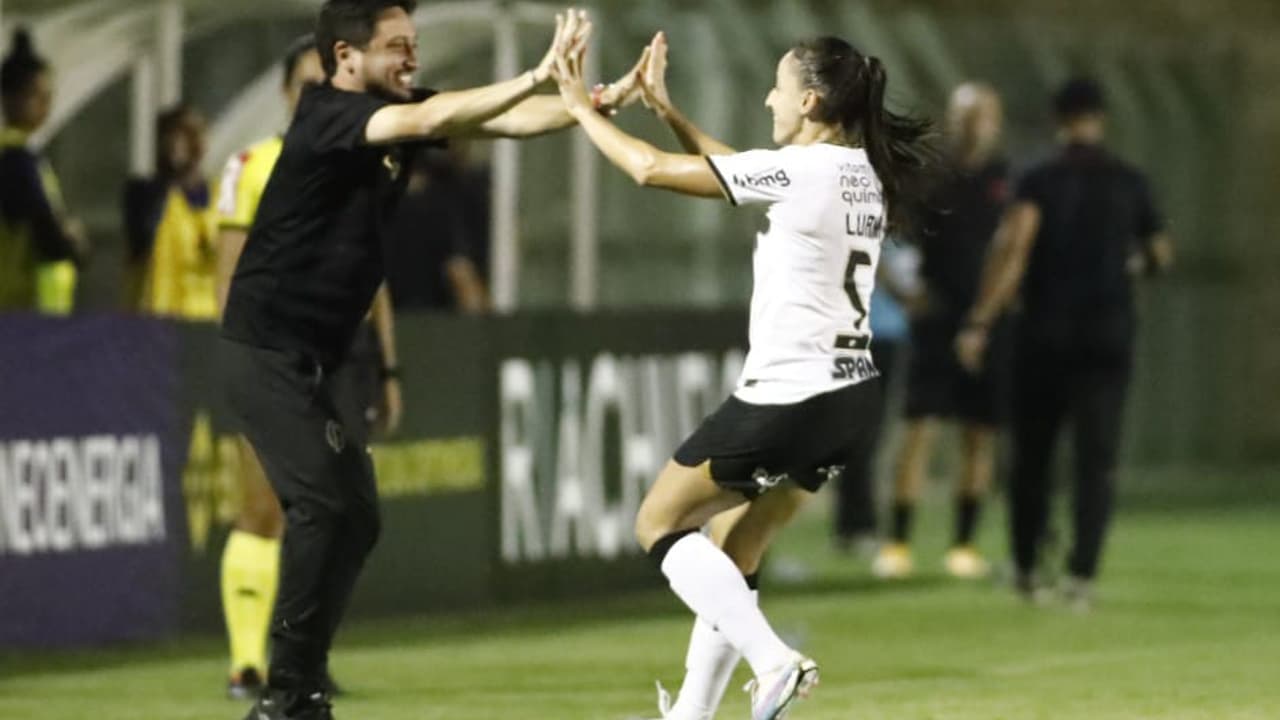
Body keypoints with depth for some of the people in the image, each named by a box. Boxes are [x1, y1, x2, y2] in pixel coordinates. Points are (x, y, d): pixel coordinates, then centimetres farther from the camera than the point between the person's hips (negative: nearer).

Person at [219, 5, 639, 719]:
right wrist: (537, 77, -38)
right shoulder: (326, 117, -16)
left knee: (352, 517, 10)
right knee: (329, 504, -17)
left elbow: (505, 120, 2)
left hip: (312, 360, 9)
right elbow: (429, 121, -32)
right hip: (269, 353, -9)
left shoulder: (398, 108, 9)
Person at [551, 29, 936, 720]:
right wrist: (665, 108, 23)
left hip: (785, 398, -8)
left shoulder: (800, 171, -17)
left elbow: (652, 170, -11)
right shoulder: (864, 171, 7)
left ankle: (773, 661, -8)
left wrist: (580, 105, 2)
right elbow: (741, 173, 22)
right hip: (848, 396, 8)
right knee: (730, 555, 18)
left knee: (659, 524, 7)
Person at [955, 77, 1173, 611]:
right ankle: (1082, 572, -15)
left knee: (1031, 455, 13)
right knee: (1096, 457, -1)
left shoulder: (1040, 181, -4)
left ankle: (1026, 570, 21)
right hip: (1109, 336, 1)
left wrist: (980, 321, -20)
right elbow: (1160, 254, 17)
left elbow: (1012, 246, -19)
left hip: (1045, 336, -1)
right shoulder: (1129, 183, 4)